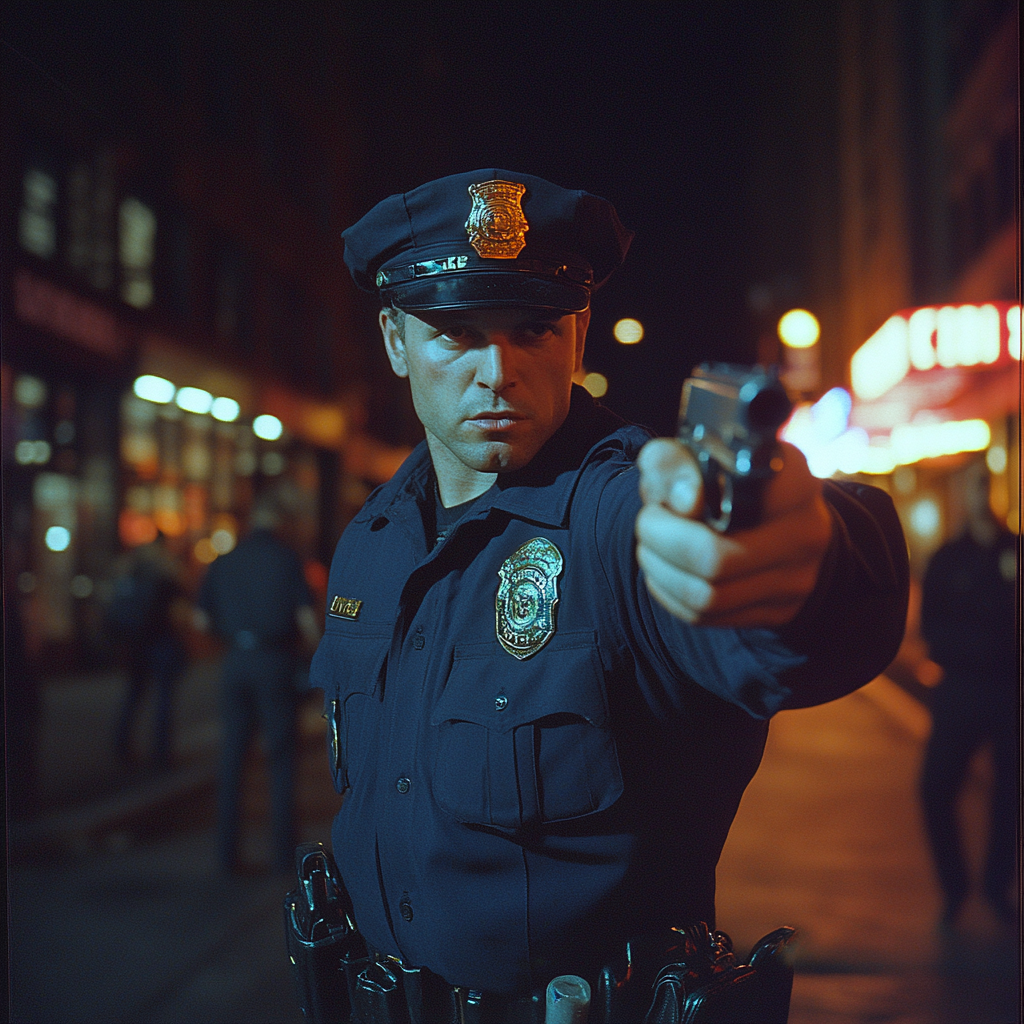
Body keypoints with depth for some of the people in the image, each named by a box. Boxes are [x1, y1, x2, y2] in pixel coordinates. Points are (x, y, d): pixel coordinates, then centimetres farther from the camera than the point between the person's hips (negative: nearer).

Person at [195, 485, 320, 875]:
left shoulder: (225, 561, 8)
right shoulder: (286, 559, -5)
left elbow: (202, 619, 10)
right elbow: (307, 619, -11)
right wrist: (318, 652, 7)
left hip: (236, 662, 4)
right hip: (275, 660, -3)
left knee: (231, 759, 8)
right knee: (280, 758, 5)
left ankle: (227, 852, 8)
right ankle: (283, 853, 6)